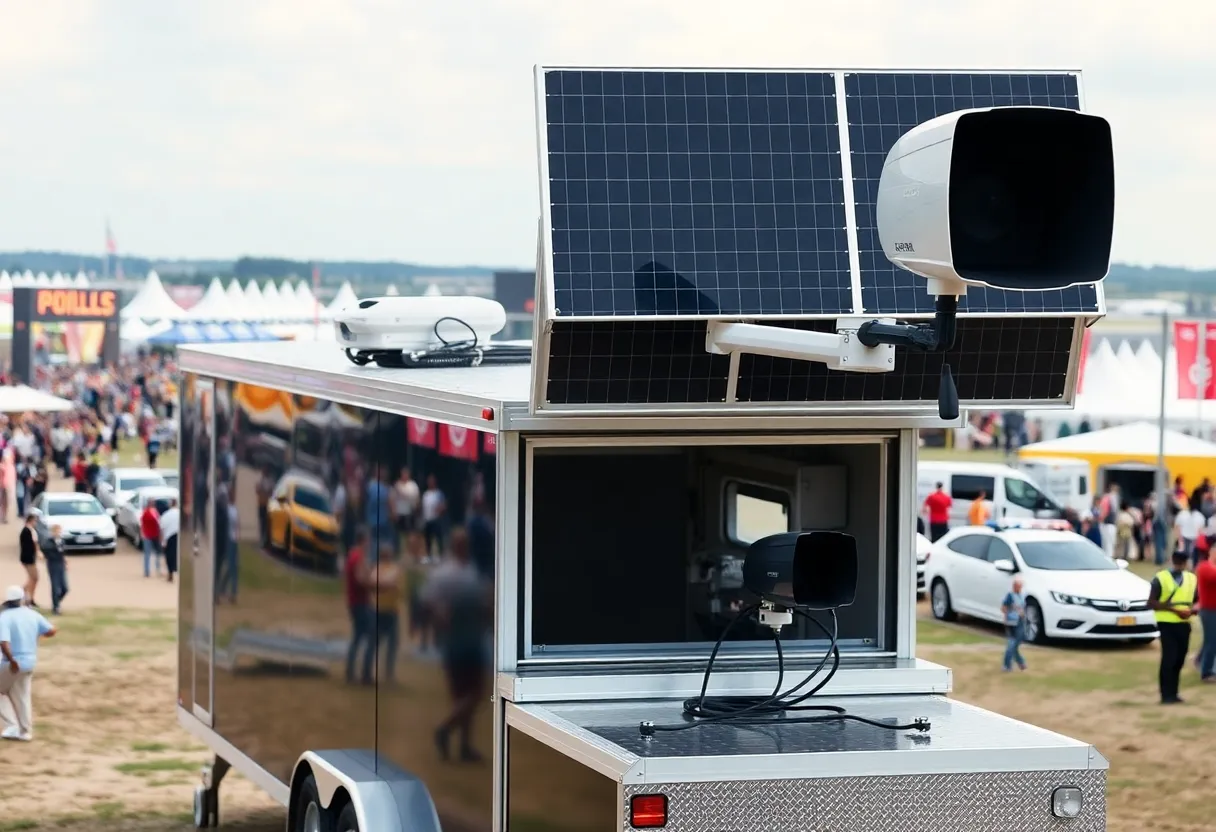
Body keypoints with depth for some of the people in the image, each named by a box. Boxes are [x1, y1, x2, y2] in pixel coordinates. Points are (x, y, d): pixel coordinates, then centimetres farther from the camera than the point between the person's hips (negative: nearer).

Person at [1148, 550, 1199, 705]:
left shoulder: (1192, 579, 10)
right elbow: (1151, 603, -9)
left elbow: (1196, 601, 18)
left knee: (1179, 660, 8)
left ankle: (1173, 693, 18)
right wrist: (1173, 608, -19)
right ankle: (1167, 695, -5)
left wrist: (1192, 609, -7)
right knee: (1169, 659, -10)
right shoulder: (1160, 578, -6)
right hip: (1166, 623, -5)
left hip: (1184, 624, 5)